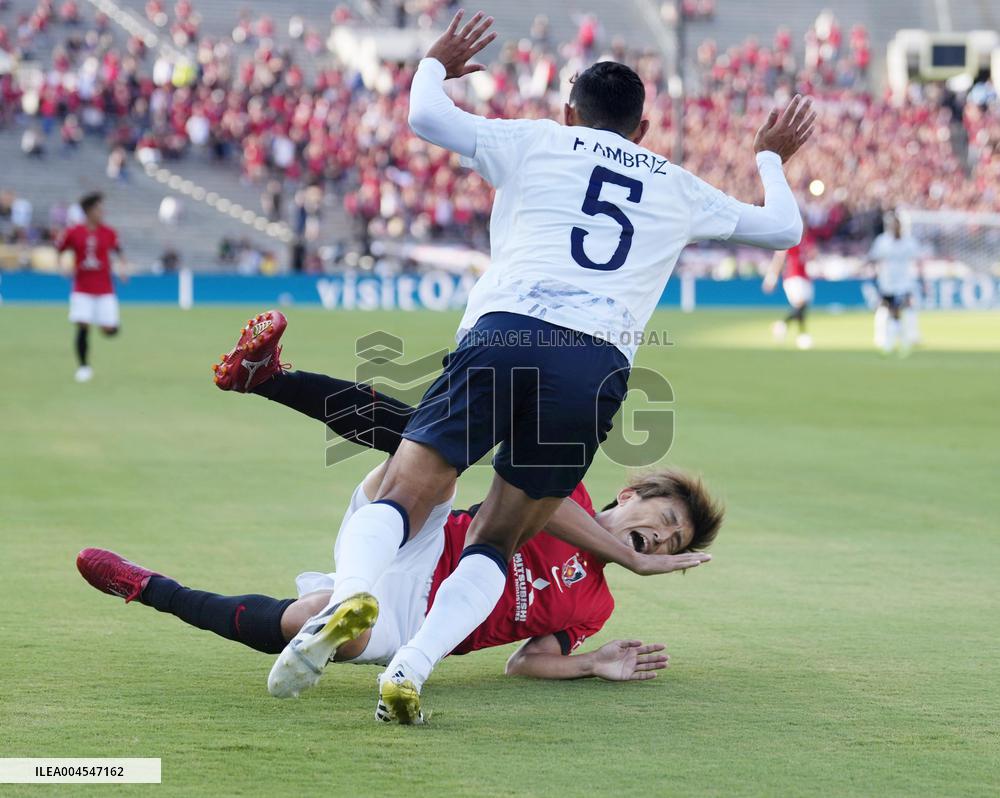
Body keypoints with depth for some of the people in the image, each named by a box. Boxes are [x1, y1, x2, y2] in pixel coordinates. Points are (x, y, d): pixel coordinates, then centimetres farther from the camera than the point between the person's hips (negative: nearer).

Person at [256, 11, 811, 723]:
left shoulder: (537, 143, 21)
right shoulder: (679, 189, 28)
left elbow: (426, 116, 16)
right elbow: (782, 228, 40)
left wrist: (437, 63, 39)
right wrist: (771, 159, 61)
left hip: (505, 332, -2)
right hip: (599, 364, 2)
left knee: (401, 501, -2)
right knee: (496, 544, 11)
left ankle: (351, 592, -36)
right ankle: (411, 670, -14)